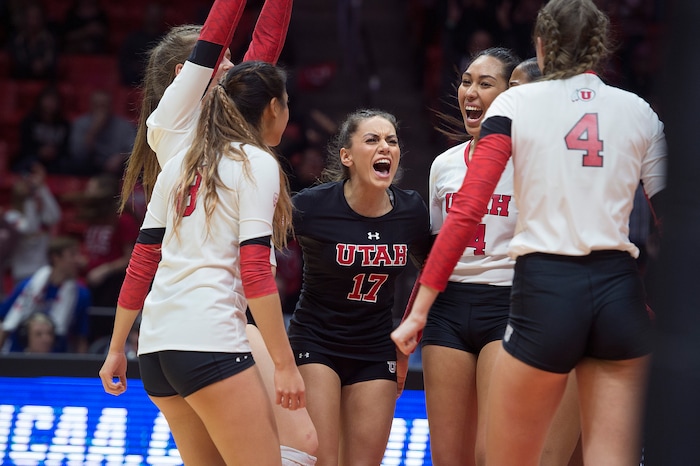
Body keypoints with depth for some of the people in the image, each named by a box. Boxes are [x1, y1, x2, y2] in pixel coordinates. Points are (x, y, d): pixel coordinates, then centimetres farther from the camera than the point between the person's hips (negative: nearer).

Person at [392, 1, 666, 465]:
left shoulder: (515, 104, 4)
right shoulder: (640, 111, 10)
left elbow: (466, 213, -4)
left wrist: (419, 309, -2)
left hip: (545, 291, -2)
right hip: (622, 293, 2)